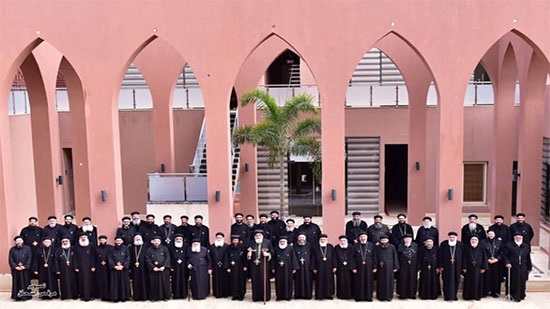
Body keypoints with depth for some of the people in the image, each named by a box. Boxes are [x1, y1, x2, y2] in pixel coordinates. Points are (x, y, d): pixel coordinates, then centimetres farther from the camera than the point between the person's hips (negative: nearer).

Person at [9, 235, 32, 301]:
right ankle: (17, 296, 5)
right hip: (16, 269, 2)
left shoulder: (27, 248, 3)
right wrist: (15, 267, -10)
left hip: (25, 269, -1)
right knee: (17, 282, 2)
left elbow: (30, 258, -2)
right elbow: (11, 260, 3)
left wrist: (25, 266, -13)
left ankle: (26, 295, 3)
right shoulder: (12, 249, 9)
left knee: (26, 282, -1)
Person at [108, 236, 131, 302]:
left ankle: (124, 297, 7)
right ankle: (115, 297, 3)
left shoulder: (126, 248, 4)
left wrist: (123, 266, -13)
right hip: (114, 269, 1)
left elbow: (128, 258, -2)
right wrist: (114, 266, -12)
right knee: (115, 283, -1)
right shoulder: (112, 249, 7)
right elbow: (109, 259, 1)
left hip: (123, 269, 0)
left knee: (123, 282, 1)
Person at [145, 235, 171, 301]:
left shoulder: (164, 248, 6)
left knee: (165, 283, 1)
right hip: (153, 270, 0)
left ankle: (166, 296, 10)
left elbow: (167, 258, 0)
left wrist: (164, 266, -12)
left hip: (163, 269, 0)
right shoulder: (149, 250, 5)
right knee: (154, 284, 0)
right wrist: (153, 267, -13)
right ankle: (153, 297, 9)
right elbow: (147, 260, -1)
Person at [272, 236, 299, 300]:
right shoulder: (276, 248, 6)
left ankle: (288, 296, 10)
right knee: (279, 282, 4)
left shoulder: (290, 248, -1)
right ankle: (279, 296, 12)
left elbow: (293, 258, -2)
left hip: (287, 268, -2)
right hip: (278, 268, 2)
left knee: (288, 281, 1)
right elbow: (274, 259, 7)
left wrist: (294, 268, -6)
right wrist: (273, 267, 3)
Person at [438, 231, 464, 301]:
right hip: (446, 266, -1)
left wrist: (462, 267, -1)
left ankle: (454, 295, 18)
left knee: (456, 281, 5)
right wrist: (440, 266, -4)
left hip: (456, 266, 1)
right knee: (446, 281, 2)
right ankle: (447, 295, 12)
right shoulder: (443, 244, 0)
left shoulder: (461, 245, 2)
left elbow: (463, 256, 3)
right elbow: (440, 256, 0)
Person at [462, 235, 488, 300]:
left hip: (478, 269, 1)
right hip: (469, 269, 0)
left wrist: (483, 268, -6)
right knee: (468, 282, 3)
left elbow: (484, 258, 1)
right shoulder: (466, 248, 2)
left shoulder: (482, 248, 3)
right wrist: (464, 268, -6)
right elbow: (464, 258, 0)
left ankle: (477, 295, 13)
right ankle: (467, 296, 11)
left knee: (478, 282, 4)